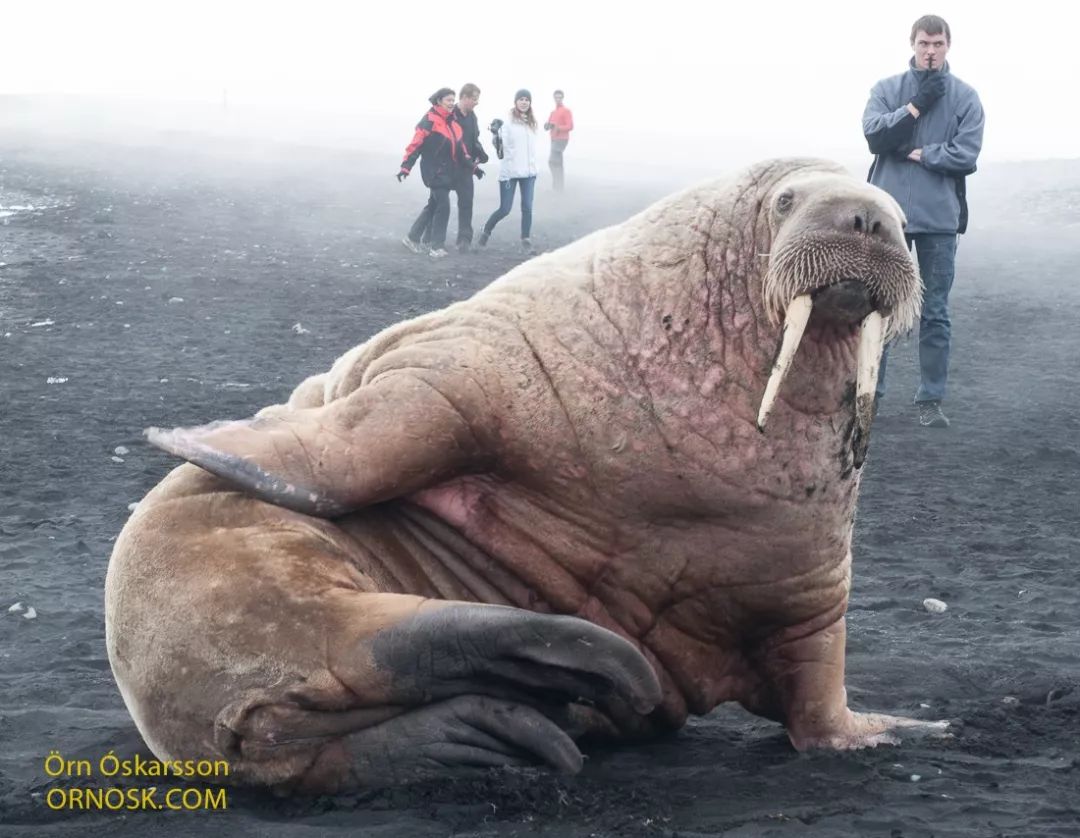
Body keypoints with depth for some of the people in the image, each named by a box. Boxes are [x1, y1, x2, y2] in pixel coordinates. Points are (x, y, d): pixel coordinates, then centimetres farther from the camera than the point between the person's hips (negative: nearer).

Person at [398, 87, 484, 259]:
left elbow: (461, 149, 22)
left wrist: (472, 167, 21)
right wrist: (406, 167, -21)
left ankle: (412, 238, 24)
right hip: (434, 171, -8)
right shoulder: (430, 120, -10)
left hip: (448, 171, 8)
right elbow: (416, 144, -15)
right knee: (443, 206, -11)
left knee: (434, 205, 13)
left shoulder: (452, 122, 14)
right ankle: (437, 246, -3)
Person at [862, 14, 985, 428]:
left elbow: (966, 154, -6)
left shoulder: (964, 96, 2)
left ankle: (931, 400, 9)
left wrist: (919, 154, -9)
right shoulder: (886, 89, 5)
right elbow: (874, 135, -9)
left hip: (940, 219, 0)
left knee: (935, 313, 3)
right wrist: (917, 106, -13)